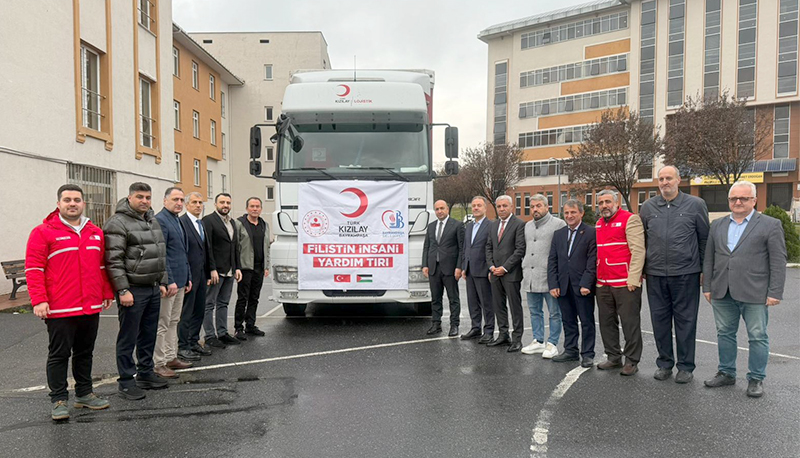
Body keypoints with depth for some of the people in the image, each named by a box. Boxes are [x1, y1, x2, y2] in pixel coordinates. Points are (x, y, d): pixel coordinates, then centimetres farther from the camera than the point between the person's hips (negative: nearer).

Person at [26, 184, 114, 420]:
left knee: (85, 353, 15)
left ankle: (84, 394, 27)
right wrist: (39, 300, -15)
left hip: (91, 308, 5)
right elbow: (33, 269, -9)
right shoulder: (43, 232, -5)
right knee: (59, 355, 5)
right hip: (59, 310, -5)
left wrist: (107, 293, 15)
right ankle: (59, 400, 15)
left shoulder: (96, 233, 11)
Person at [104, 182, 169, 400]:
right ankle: (126, 381, 11)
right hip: (133, 290, -8)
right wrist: (123, 290, -19)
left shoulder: (153, 221, 15)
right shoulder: (118, 223, -11)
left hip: (153, 289, 8)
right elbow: (113, 261, -16)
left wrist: (162, 282, 18)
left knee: (149, 335, 16)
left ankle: (145, 373, 29)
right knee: (128, 337, 1)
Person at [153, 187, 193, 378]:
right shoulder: (160, 220, -13)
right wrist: (169, 281, -21)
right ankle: (159, 364, 6)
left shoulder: (178, 221, 16)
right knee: (162, 323, -2)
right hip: (167, 282, -9)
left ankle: (171, 357, 25)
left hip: (179, 281, 9)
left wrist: (187, 278, 17)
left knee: (173, 321, 16)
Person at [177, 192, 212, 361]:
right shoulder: (181, 222, -11)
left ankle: (194, 342, 26)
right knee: (186, 312, 0)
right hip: (189, 274, -8)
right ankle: (183, 347, 9)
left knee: (199, 311, 14)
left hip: (201, 273, 8)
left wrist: (208, 273, 14)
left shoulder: (202, 224, 15)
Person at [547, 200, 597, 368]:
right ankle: (570, 351, 23)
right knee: (568, 321, 12)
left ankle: (587, 354, 14)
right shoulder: (558, 234, 12)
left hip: (582, 286, -5)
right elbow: (552, 261, 9)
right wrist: (553, 284, 0)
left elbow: (593, 261, -10)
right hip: (563, 286, 5)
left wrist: (586, 284, -17)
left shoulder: (591, 232, -5)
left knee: (587, 321, 5)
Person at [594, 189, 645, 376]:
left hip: (625, 283, -7)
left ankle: (632, 361, 12)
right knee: (607, 322, 12)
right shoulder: (598, 224, 16)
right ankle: (613, 357, 24)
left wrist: (633, 279, -18)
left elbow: (638, 250, -13)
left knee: (630, 323, 1)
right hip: (603, 283, 7)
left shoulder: (630, 219, -6)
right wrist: (596, 277, 13)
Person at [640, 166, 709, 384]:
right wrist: (641, 268, 11)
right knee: (660, 320, 9)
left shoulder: (695, 204, 1)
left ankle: (686, 367, 16)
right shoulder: (648, 207, 9)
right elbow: (641, 240, 15)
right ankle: (664, 364, 22)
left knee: (685, 321, 4)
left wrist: (704, 269, 3)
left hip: (686, 274, -3)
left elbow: (704, 239, 5)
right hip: (655, 275, 3)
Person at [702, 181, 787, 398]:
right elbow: (709, 259, 13)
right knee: (725, 333, 12)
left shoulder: (770, 225, 0)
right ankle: (726, 373, 25)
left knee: (758, 336, 4)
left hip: (755, 294, -4)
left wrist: (775, 292, -10)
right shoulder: (717, 225, 12)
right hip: (722, 293, 4)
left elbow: (778, 262, -4)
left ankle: (756, 379, 17)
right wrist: (707, 287, 8)